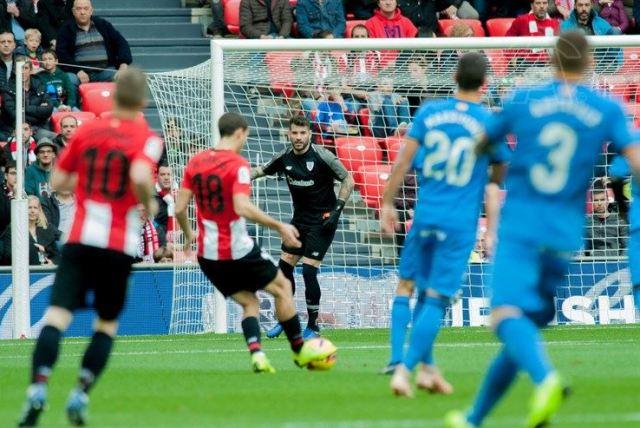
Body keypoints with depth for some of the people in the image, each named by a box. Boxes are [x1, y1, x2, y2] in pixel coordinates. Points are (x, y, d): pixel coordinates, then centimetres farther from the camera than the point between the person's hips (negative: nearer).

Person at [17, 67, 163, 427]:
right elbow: (140, 176, -23)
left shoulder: (86, 131, 8)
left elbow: (58, 182, 12)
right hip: (119, 245, -1)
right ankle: (81, 395, 4)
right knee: (107, 323, 16)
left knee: (58, 314, -9)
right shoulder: (147, 138, -3)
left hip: (79, 239, 1)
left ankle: (38, 388, -30)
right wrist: (148, 204, -4)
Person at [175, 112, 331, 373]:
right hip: (238, 250, -6)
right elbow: (242, 207, -27)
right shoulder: (238, 164, -13)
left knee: (248, 302, 16)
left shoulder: (195, 162, 5)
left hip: (207, 254, 6)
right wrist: (279, 227, -21)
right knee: (282, 287, 14)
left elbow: (180, 209, 5)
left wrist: (188, 234, 24)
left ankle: (256, 354, -6)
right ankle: (300, 351, 19)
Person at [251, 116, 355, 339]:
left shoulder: (322, 156, -16)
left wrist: (336, 210, -16)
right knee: (284, 266, 6)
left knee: (308, 270, -13)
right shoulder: (285, 157, 0)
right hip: (299, 218, 6)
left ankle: (313, 326, -3)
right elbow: (260, 170, 14)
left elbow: (348, 181, -10)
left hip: (322, 220, -6)